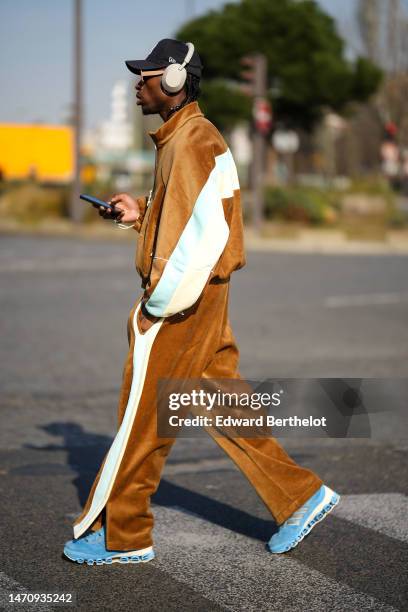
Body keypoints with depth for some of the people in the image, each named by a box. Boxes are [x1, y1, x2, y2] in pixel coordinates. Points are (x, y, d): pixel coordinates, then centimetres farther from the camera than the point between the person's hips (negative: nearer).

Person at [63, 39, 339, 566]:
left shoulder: (192, 141, -17)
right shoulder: (183, 138, 15)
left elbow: (208, 231, -24)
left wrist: (159, 305, -22)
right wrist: (141, 214, 11)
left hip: (180, 303, -10)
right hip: (203, 299, 10)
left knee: (141, 418, 0)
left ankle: (121, 536, 10)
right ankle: (300, 496, 18)